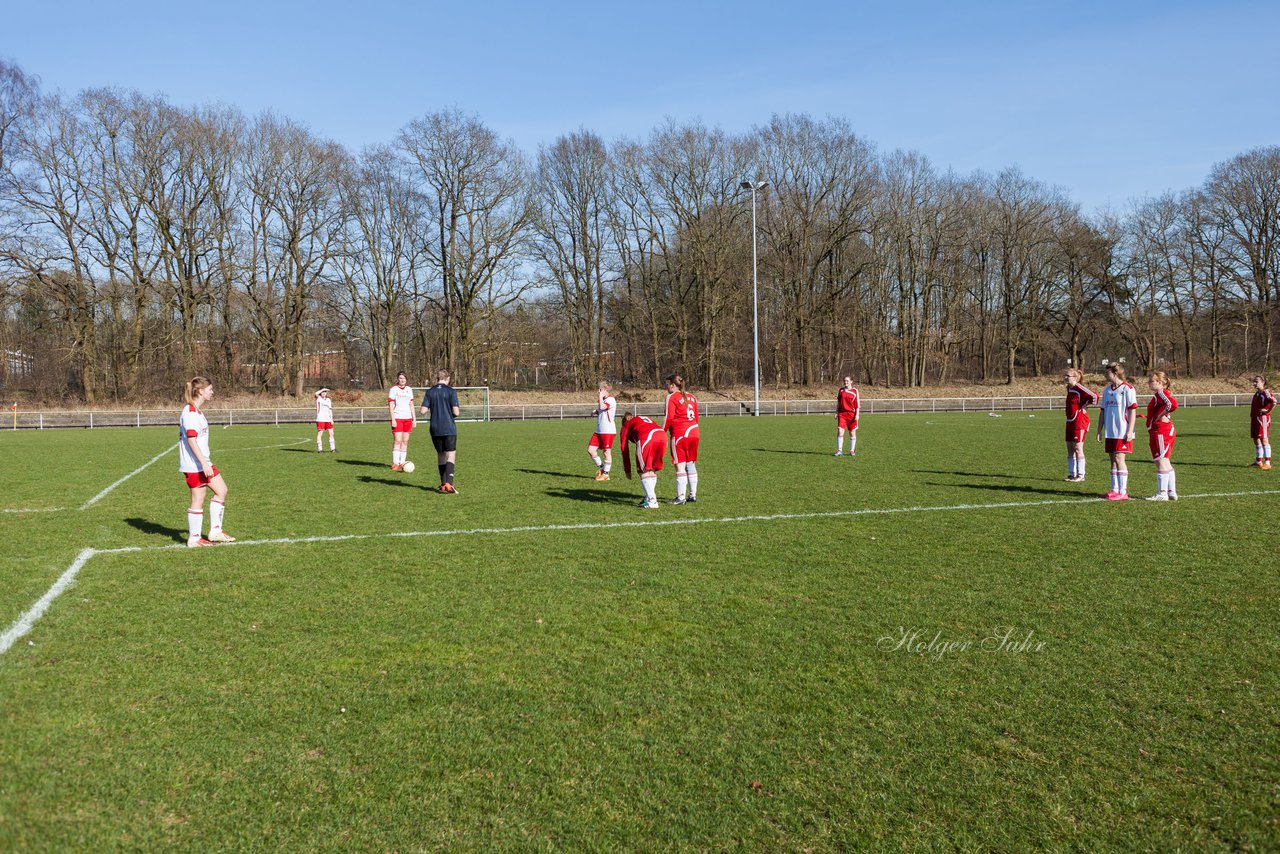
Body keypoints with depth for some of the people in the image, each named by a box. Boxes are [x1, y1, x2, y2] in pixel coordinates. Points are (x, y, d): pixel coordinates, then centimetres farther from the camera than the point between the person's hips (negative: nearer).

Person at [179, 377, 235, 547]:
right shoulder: (190, 413, -17)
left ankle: (215, 531, 17)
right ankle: (194, 539, 9)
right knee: (198, 500, -2)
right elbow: (191, 440, -23)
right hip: (194, 464, -10)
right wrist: (204, 464, -25)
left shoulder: (196, 411, 15)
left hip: (202, 462, 10)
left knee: (221, 490, 12)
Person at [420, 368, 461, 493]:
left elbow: (423, 410, 0)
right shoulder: (451, 391, -5)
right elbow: (455, 412, -11)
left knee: (440, 455, 15)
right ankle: (448, 483, -20)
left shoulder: (430, 392, 5)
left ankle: (443, 484, 18)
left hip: (435, 429, 4)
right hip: (449, 429, -4)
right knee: (451, 456, -4)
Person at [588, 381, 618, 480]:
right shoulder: (603, 400, 18)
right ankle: (600, 467, 20)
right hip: (599, 430, 9)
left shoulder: (611, 399, -11)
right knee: (591, 449, 3)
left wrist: (600, 396, -16)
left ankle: (605, 474, 7)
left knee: (607, 452, -1)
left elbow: (602, 407, -28)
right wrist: (595, 412, 9)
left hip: (608, 431, -9)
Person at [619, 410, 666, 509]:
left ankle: (652, 501, -3)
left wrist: (627, 470, 33)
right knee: (652, 470, 19)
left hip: (646, 437, -5)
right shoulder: (647, 419, 41)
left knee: (644, 471, 4)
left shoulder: (625, 427, 29)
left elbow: (624, 449, 27)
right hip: (663, 435, 5)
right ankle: (649, 497, 22)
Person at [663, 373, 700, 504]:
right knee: (691, 464, 12)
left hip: (679, 435, -7)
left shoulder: (671, 397, -6)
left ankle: (681, 497, -7)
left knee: (680, 466, -5)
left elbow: (668, 418, -12)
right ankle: (693, 495, 14)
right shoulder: (691, 397, 15)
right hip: (694, 433, 7)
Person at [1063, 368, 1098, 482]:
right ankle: (1072, 474, 16)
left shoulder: (1080, 388, -15)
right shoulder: (1069, 388, 12)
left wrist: (1085, 407, -14)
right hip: (1070, 421, 9)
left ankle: (1080, 476, 0)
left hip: (1080, 421, -9)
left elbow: (1095, 397, -26)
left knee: (1078, 448, -6)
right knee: (1070, 449, 10)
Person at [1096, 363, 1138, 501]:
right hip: (1110, 432, 7)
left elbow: (1133, 411, -10)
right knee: (1113, 460, 9)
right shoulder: (1107, 390, 13)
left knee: (1119, 459, -9)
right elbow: (1103, 412, 17)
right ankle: (1115, 490, 14)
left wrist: (1130, 431, -14)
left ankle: (1123, 492, -5)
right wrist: (1099, 431, 14)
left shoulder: (1127, 389, -8)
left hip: (1123, 432, -7)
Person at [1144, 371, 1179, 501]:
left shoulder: (1161, 392, -14)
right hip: (1164, 432, 11)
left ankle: (1162, 494, -5)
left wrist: (1161, 415, -20)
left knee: (1161, 461, -7)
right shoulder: (1159, 394, 18)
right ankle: (1172, 492, 19)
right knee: (1165, 462, 14)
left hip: (1161, 432, -11)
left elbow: (1173, 403, -32)